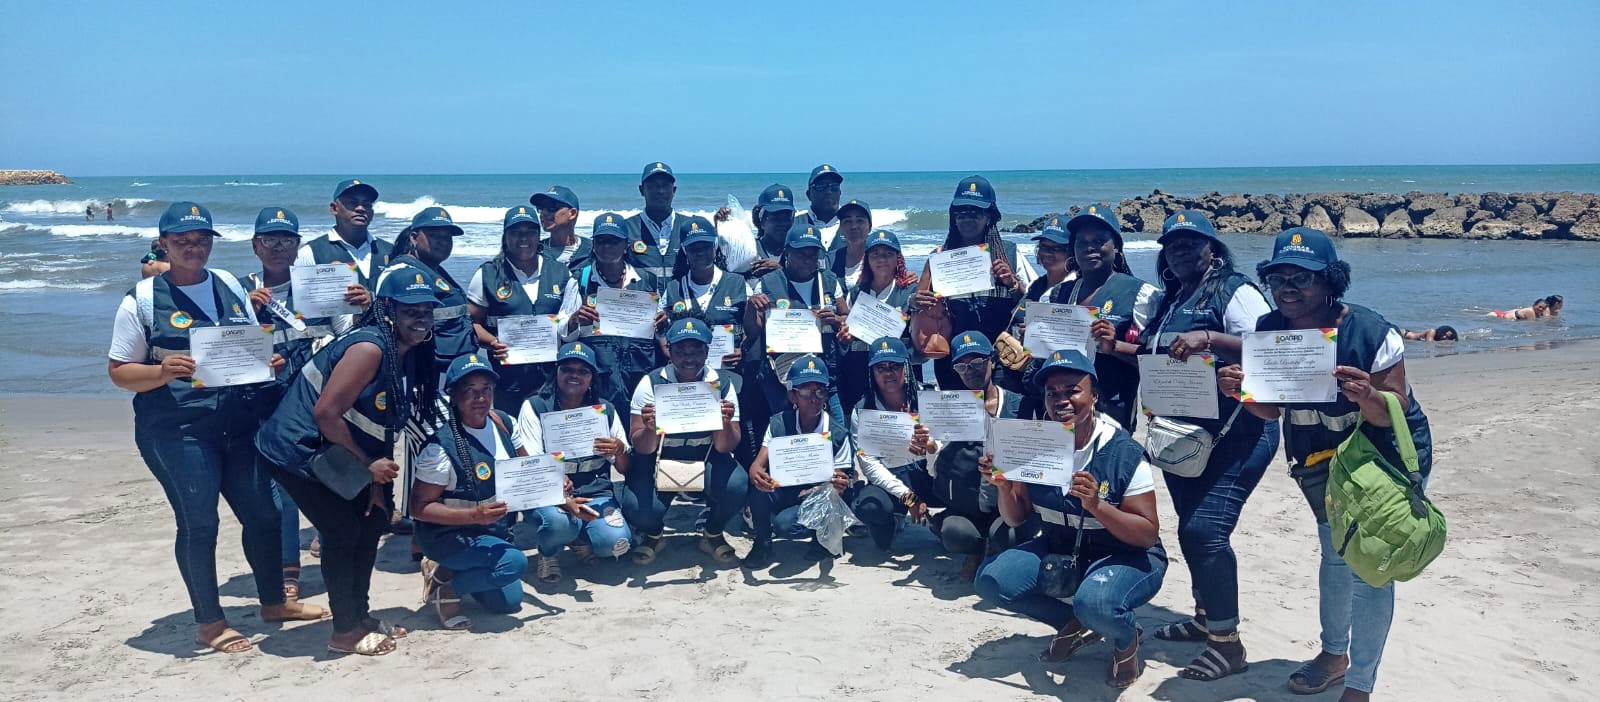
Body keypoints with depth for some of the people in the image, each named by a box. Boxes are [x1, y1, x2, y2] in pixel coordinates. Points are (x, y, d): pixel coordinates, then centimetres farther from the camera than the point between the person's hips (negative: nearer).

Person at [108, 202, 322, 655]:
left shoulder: (230, 286, 10)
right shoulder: (142, 300, -4)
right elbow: (119, 373, -4)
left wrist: (268, 360, -4)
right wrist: (163, 371, -23)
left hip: (238, 425, 5)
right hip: (177, 431, -5)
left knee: (262, 512, 10)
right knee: (199, 524, -3)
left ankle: (273, 603, 28)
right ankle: (209, 623, 13)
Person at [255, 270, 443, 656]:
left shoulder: (411, 357, 3)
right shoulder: (370, 348, -25)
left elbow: (384, 427, 6)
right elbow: (325, 413, -27)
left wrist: (378, 480, -4)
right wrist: (367, 465, -19)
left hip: (331, 451, 9)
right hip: (298, 448, -9)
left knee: (370, 520, 11)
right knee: (342, 530, -8)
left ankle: (360, 615, 25)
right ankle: (346, 631, 6)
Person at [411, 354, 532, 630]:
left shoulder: (503, 422, -6)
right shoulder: (441, 446, -24)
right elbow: (419, 508, -20)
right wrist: (475, 516, -32)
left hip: (494, 528, 7)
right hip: (448, 533, -6)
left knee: (509, 601, 0)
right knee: (514, 562, -28)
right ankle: (443, 584, -5)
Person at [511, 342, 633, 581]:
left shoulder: (605, 410, 5)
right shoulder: (535, 407, -4)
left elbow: (625, 469, 7)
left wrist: (620, 450, -18)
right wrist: (562, 501, -29)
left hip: (595, 493, 3)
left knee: (616, 542, -26)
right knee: (557, 521, -37)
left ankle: (578, 539, 11)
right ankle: (548, 552, 1)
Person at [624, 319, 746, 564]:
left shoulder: (721, 384, -11)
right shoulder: (651, 383, -14)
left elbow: (724, 447, -13)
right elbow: (642, 449, -16)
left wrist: (726, 424, -35)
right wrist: (649, 429, -40)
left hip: (706, 459, 1)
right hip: (659, 460, -1)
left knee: (737, 486, -29)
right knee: (637, 507, -27)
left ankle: (713, 534, 4)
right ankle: (652, 535, 12)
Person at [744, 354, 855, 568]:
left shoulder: (838, 435, -13)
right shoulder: (779, 424, -9)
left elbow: (838, 484, -14)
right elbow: (758, 464, -18)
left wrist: (839, 486, -39)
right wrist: (756, 474, -43)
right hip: (783, 493, 3)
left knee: (784, 524, -32)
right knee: (759, 481, -29)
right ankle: (762, 543, -8)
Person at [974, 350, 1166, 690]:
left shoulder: (1124, 453, -19)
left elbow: (1148, 534, -19)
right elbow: (1015, 519, 3)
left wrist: (1097, 505, -34)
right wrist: (1004, 486, -19)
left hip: (1126, 556, -5)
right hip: (1059, 550, 5)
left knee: (1094, 602, -37)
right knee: (992, 579, -17)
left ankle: (1126, 640, 3)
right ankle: (1076, 625, 9)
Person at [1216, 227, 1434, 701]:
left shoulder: (1371, 333, -28)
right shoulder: (1269, 331, -14)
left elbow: (1394, 414, -23)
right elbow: (1273, 409, -5)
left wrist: (1367, 396, -44)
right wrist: (1240, 392, -25)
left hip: (1389, 453, -5)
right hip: (1323, 457, 5)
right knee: (1335, 555, 20)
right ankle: (1335, 654, 41)